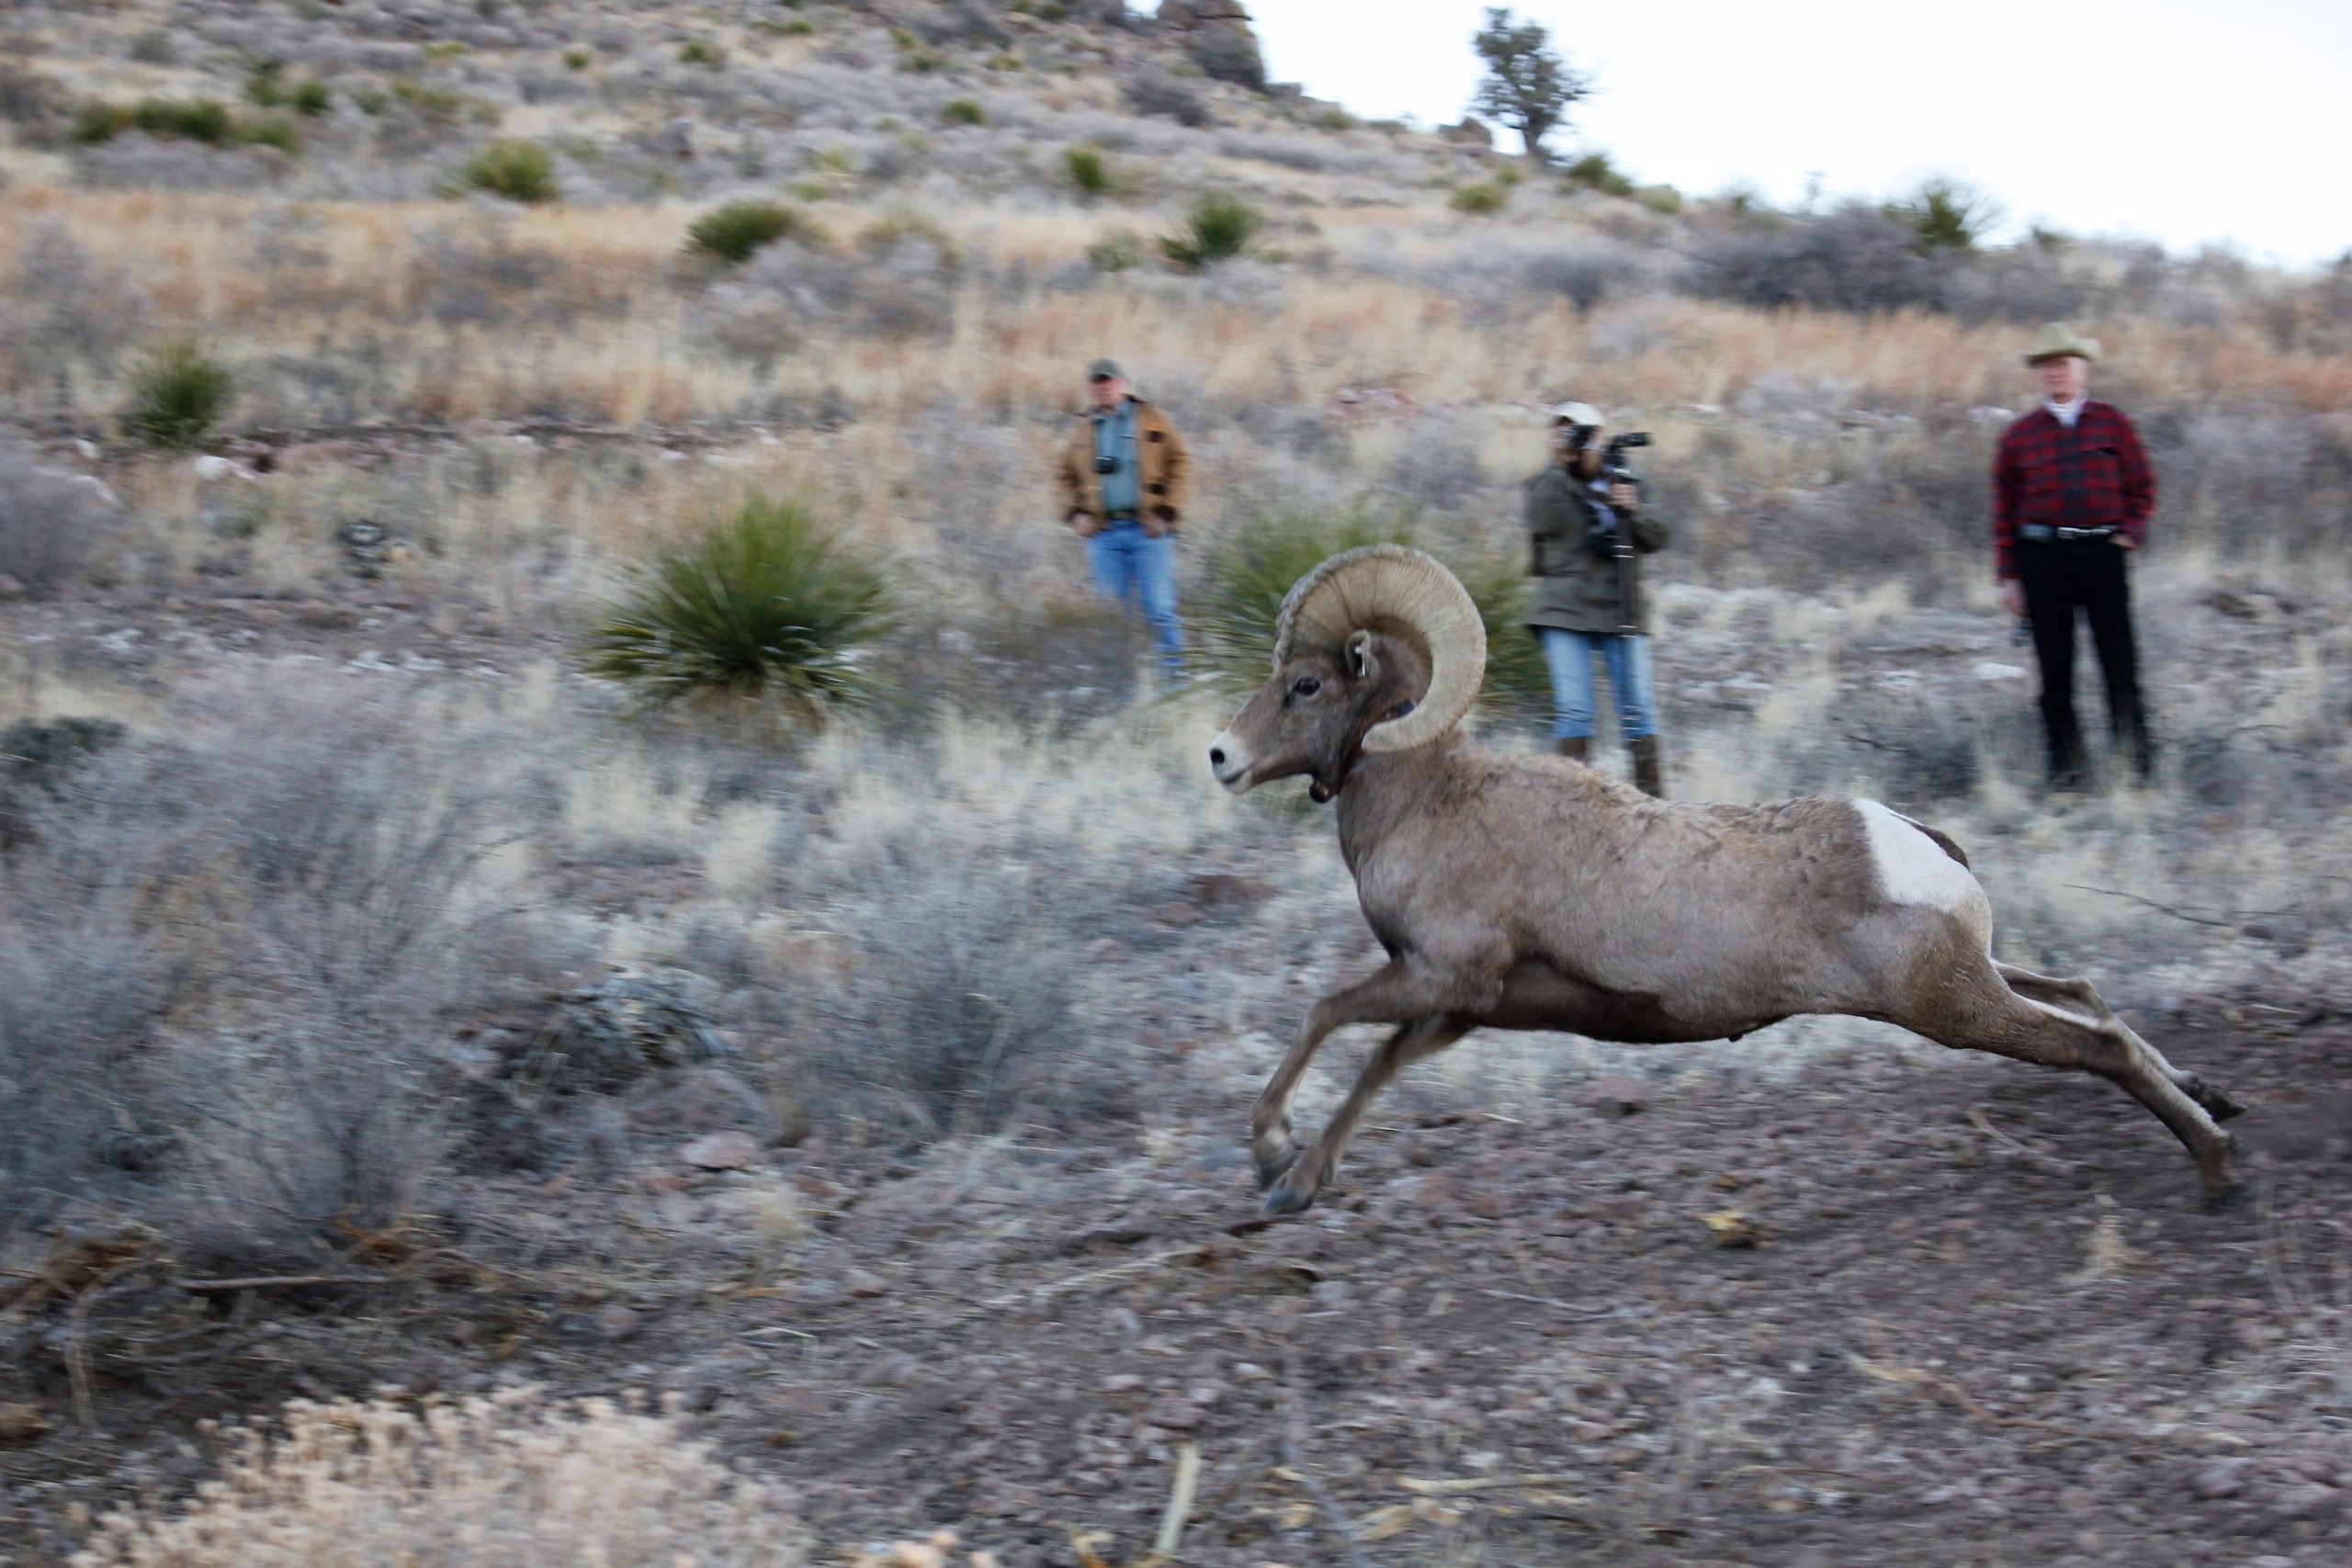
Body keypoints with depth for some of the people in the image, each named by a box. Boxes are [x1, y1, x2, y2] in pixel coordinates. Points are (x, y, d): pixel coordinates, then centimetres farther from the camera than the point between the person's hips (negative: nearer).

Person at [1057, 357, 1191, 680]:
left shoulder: (1152, 420, 5)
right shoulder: (1084, 430, 13)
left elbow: (1180, 465, 3)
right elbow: (1067, 478, 22)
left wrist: (1167, 513, -6)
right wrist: (1076, 514, 5)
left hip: (1149, 531, -3)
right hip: (1104, 533, 3)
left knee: (1159, 609, -7)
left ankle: (1175, 676, -2)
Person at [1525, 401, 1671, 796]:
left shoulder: (1621, 484, 14)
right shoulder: (1548, 485, 10)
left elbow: (1658, 537, 7)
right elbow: (1541, 524, -11)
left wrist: (1633, 510, -12)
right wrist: (1561, 466, -12)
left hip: (1621, 613, 2)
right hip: (1566, 613, -1)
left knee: (1639, 706, -5)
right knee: (1573, 708, -11)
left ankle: (1652, 796, -2)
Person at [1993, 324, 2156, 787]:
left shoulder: (2112, 423, 7)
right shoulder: (2020, 436, 7)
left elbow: (2142, 486, 13)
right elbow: (2004, 509, 8)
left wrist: (2130, 533, -2)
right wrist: (2008, 576, 3)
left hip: (2102, 552, -1)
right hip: (2042, 554, 1)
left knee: (2119, 662, -3)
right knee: (2054, 670, 2)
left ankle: (2137, 764, 3)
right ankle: (2066, 767, 9)